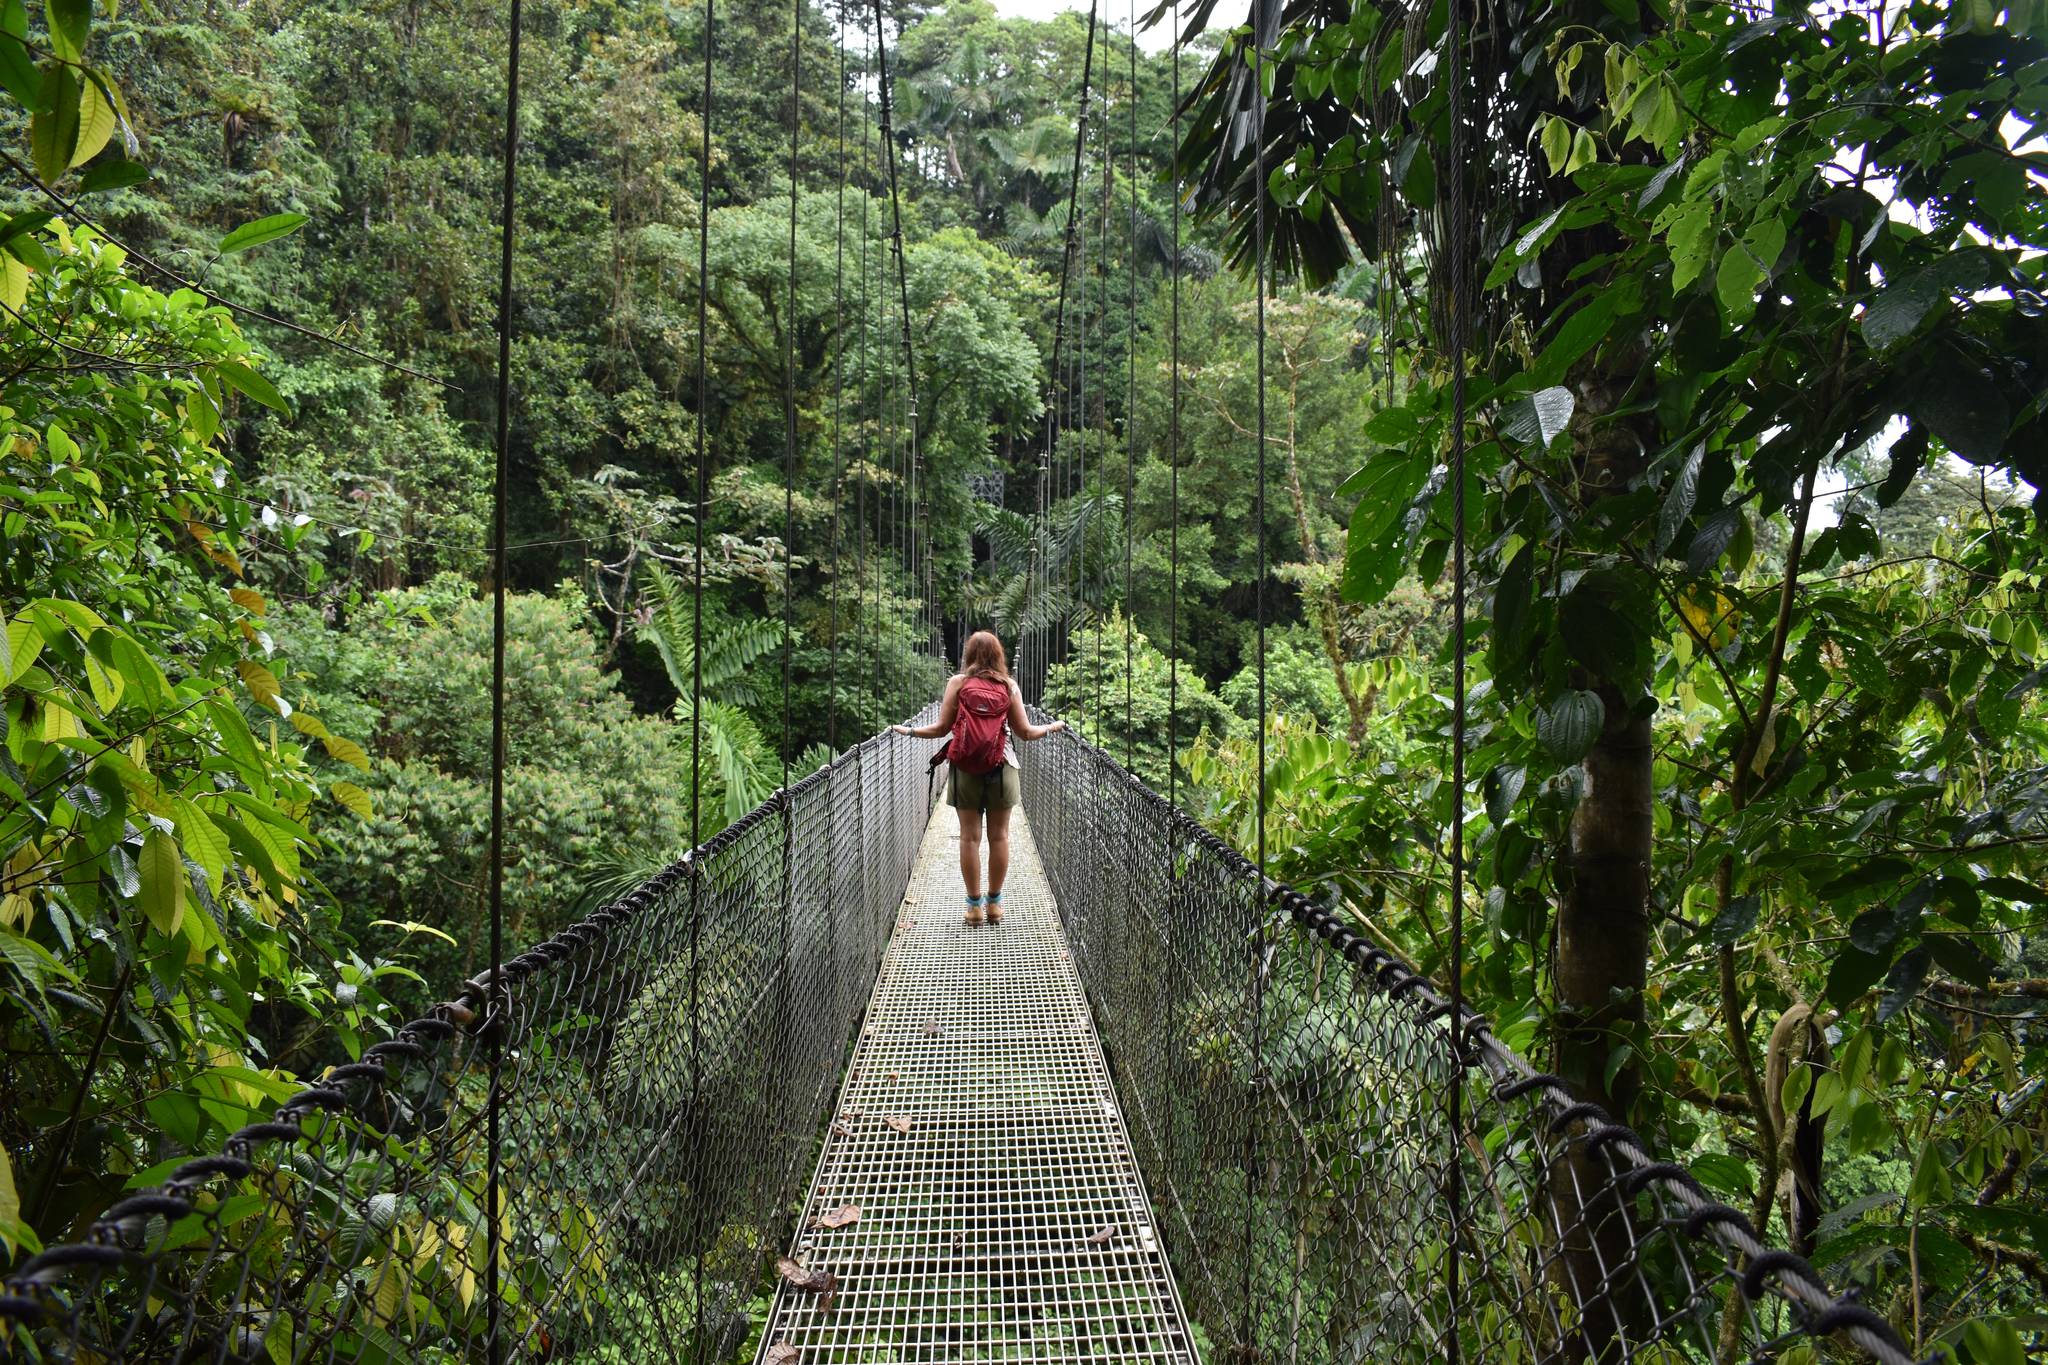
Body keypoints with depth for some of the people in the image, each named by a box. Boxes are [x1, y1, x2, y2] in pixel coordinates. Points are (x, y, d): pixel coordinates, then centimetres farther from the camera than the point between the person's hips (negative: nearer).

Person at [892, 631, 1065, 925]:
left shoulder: (957, 682, -1)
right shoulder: (1009, 686, 2)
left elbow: (941, 728, -4)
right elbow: (1025, 732, 3)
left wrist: (907, 730, 11)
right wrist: (1053, 726, 21)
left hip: (965, 768, -1)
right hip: (1001, 768, 1)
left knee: (969, 836, 5)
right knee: (999, 835, 8)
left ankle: (974, 904, 8)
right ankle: (994, 903, 14)